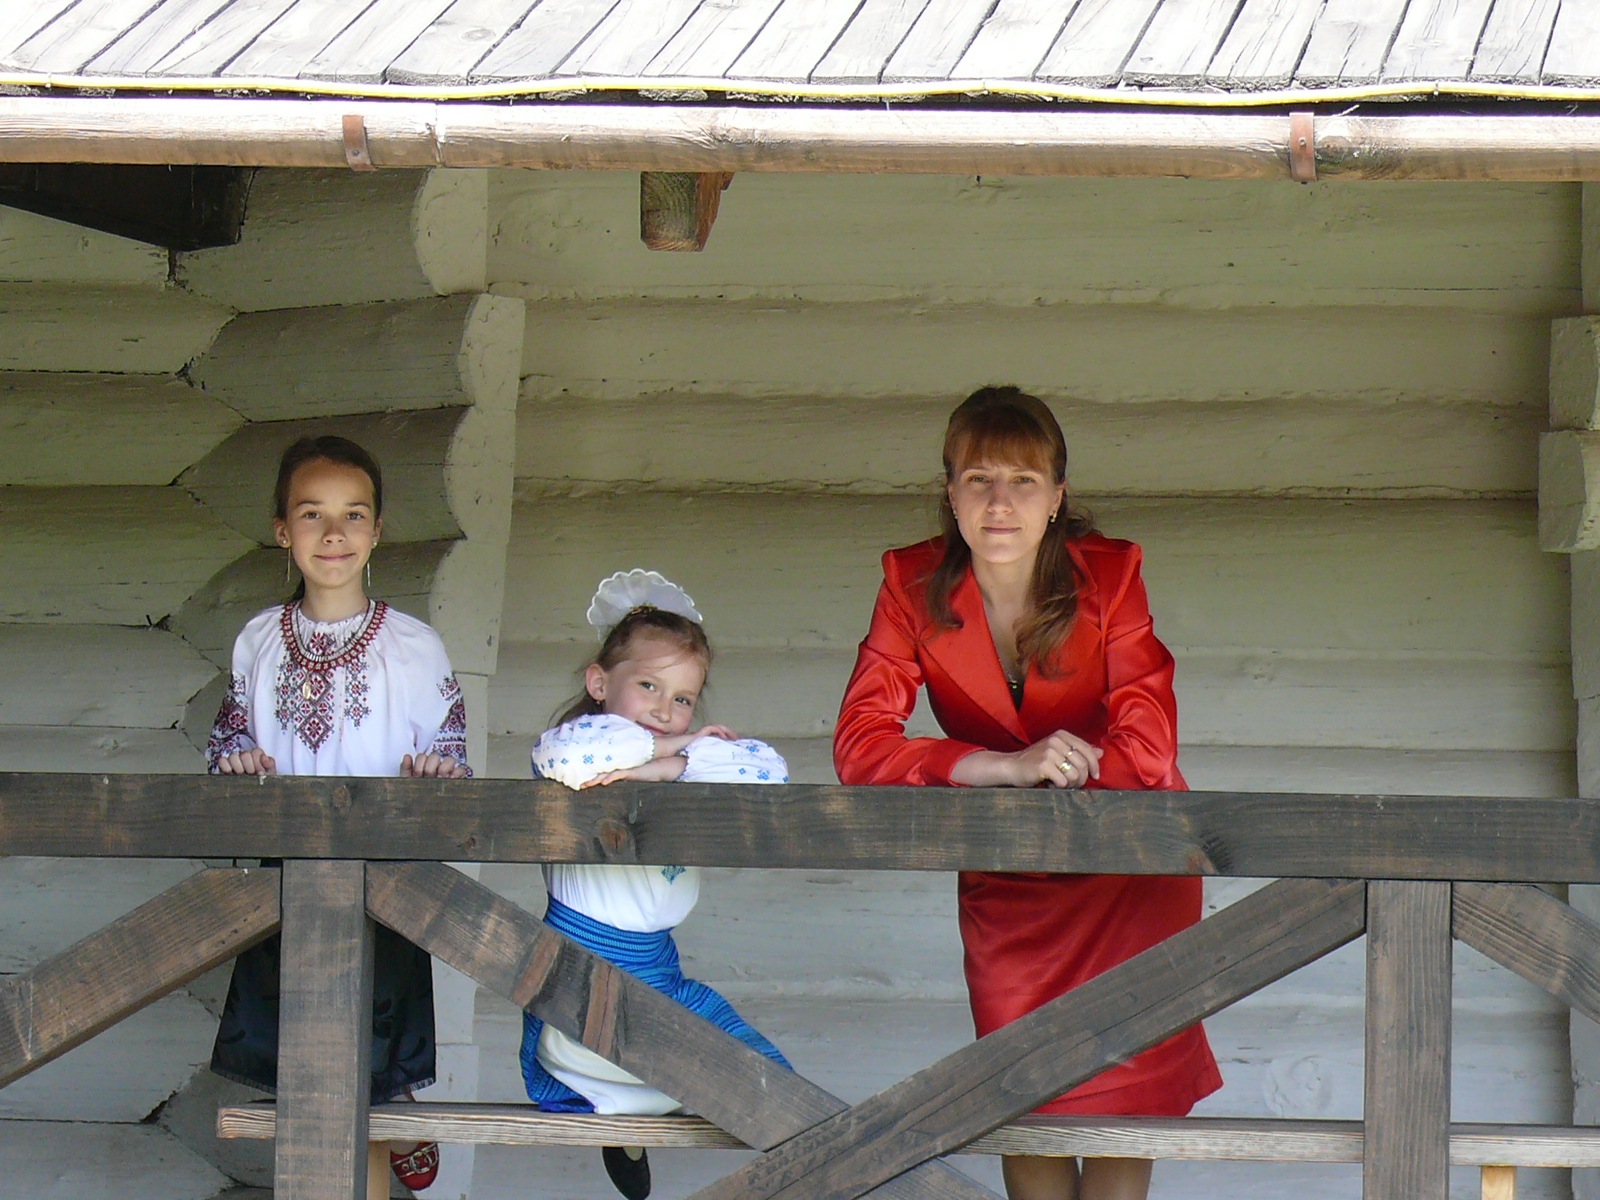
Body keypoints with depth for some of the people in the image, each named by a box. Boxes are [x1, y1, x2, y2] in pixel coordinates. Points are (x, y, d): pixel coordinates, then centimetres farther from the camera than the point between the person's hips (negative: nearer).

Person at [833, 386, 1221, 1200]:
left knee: (1125, 1087, -2)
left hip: (1128, 867, -1)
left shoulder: (1109, 574, -17)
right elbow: (859, 747, -22)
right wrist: (1008, 768, -34)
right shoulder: (913, 584, -14)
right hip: (1004, 883, 1)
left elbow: (1144, 753, -21)